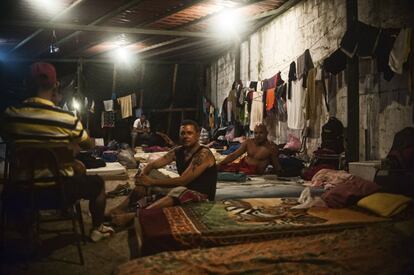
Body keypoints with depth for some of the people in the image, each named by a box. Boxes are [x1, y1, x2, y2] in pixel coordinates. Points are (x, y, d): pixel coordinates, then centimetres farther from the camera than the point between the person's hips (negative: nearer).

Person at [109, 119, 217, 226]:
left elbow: (182, 180, -26)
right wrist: (142, 179, -19)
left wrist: (152, 182, -26)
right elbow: (152, 165, 3)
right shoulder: (178, 151, 5)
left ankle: (131, 216, -47)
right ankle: (121, 207, -11)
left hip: (202, 197, -8)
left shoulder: (203, 154, -17)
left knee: (178, 192, -39)